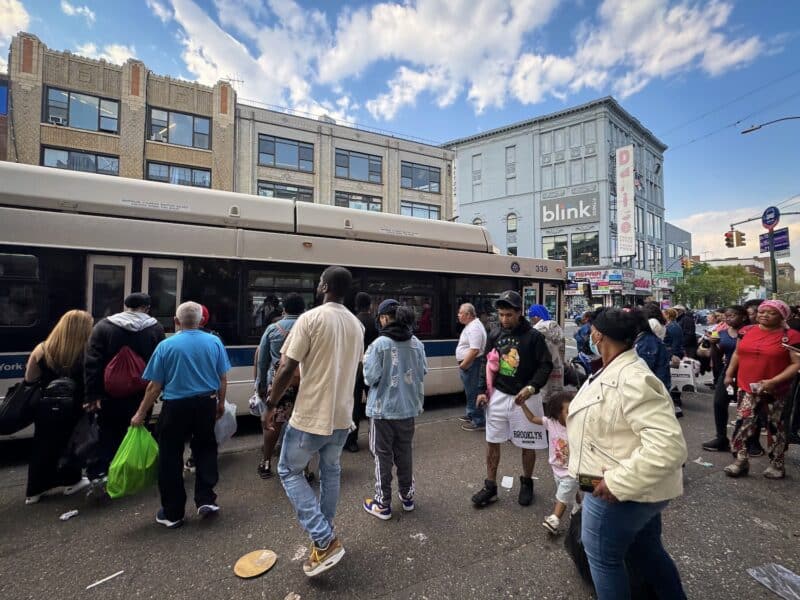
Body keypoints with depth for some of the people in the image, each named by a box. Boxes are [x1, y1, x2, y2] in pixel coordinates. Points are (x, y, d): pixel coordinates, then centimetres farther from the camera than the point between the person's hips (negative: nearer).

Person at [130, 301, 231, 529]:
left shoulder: (166, 345, -8)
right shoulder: (214, 342, -3)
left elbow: (155, 386, -5)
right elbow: (223, 379, 2)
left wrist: (141, 414, 7)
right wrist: (221, 403, 16)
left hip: (176, 407, -2)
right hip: (206, 404, 2)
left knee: (171, 458, 13)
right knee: (205, 450, 20)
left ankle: (173, 513, 23)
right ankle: (206, 500, 18)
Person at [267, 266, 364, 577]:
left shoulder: (310, 318, -16)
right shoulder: (357, 324, 5)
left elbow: (287, 368, -17)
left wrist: (271, 404, -4)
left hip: (311, 415, -6)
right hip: (342, 415, 6)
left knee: (289, 471, 14)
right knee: (330, 473, 24)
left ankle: (324, 541, 8)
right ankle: (326, 537, 39)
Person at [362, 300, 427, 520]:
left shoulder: (379, 344, -18)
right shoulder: (416, 343, -3)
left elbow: (370, 378, -16)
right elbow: (423, 372, 5)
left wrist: (366, 361, 2)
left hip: (383, 408, -5)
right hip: (408, 406, 5)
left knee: (383, 455, 10)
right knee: (404, 452, 19)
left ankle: (383, 504, 21)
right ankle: (407, 497, 34)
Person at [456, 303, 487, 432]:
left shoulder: (474, 328, -21)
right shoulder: (471, 325, 12)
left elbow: (474, 350, -30)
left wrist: (463, 365, -21)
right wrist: (462, 364, 17)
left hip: (471, 364, -11)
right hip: (468, 364, 11)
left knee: (473, 392, -2)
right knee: (470, 391, 21)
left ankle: (479, 422, 7)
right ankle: (471, 414, 35)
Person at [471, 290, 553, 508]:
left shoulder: (533, 336, -10)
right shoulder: (495, 334, 2)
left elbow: (546, 365, -8)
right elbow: (486, 363, 8)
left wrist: (532, 387, -23)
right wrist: (482, 390, 2)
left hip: (524, 398, -3)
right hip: (498, 395, 3)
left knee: (528, 444, 11)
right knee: (492, 442, 10)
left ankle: (526, 483, 35)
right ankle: (490, 486, 25)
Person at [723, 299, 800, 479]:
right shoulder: (747, 331, 4)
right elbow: (737, 354, 15)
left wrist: (774, 381, -20)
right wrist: (729, 374, 7)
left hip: (775, 391, -3)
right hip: (747, 388, 3)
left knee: (775, 426, 10)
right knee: (743, 423, -1)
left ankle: (777, 464, 26)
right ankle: (740, 461, 8)